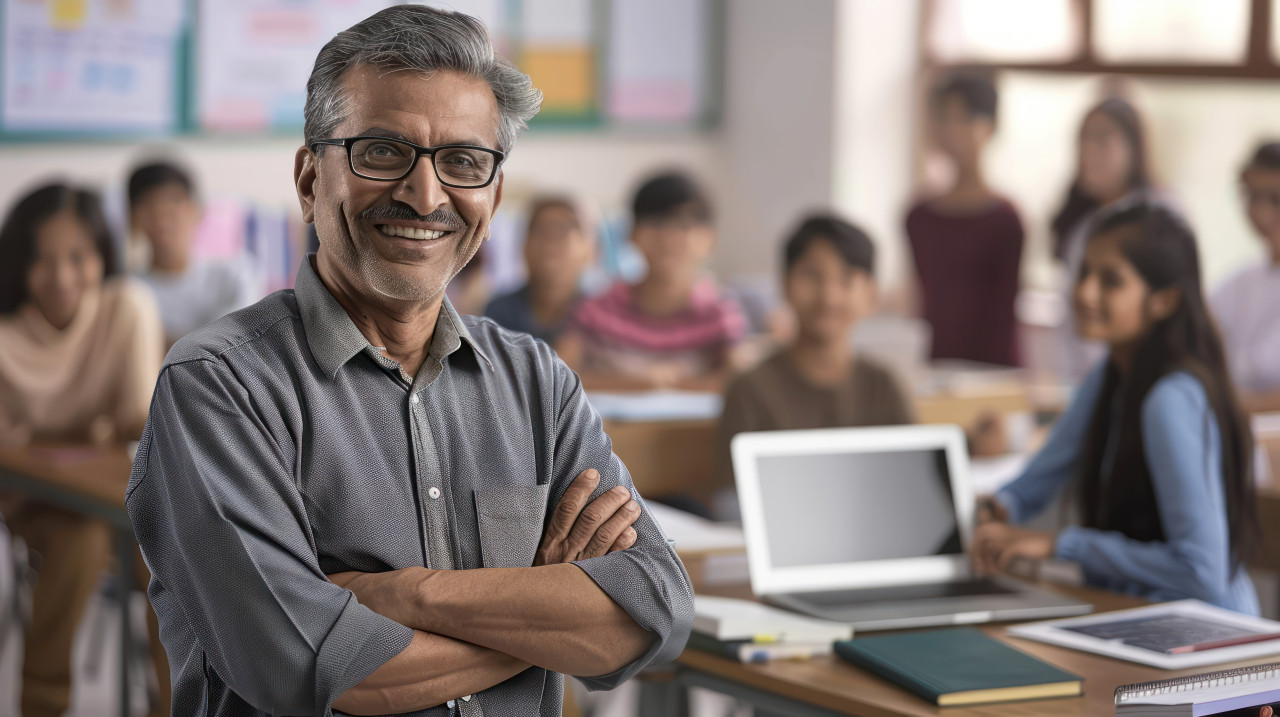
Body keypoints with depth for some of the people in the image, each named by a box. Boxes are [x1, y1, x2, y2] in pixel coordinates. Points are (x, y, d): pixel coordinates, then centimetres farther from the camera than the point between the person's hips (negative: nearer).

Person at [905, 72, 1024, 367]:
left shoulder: (1003, 219, -5)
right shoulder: (919, 218, 9)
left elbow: (1005, 311, -6)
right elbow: (926, 302, 13)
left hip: (989, 365, -4)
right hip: (932, 362, 4)